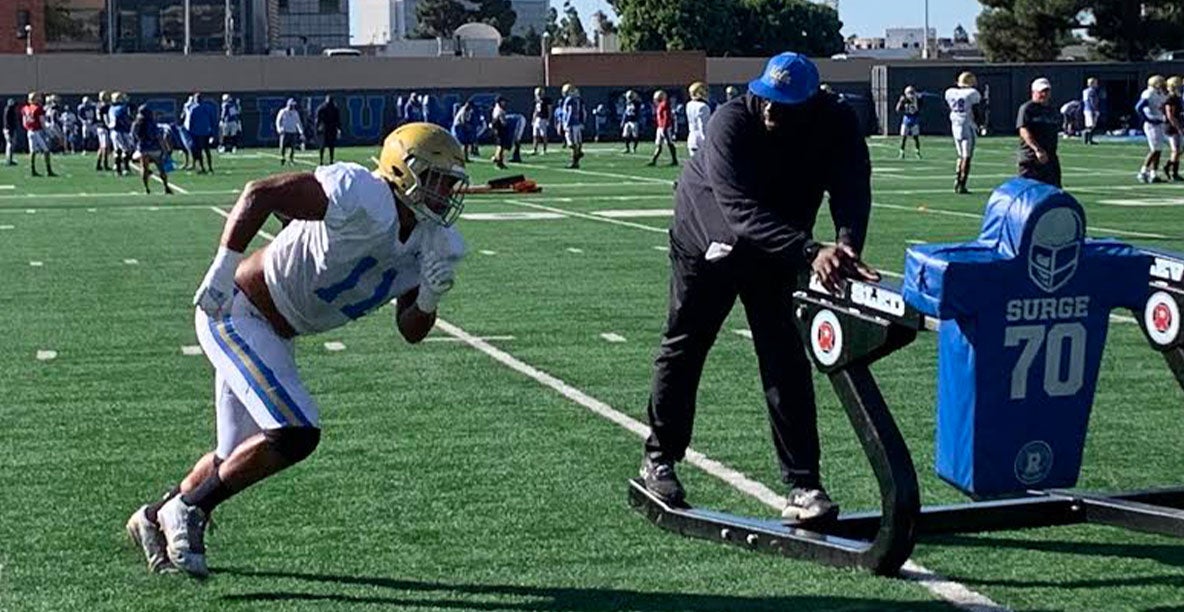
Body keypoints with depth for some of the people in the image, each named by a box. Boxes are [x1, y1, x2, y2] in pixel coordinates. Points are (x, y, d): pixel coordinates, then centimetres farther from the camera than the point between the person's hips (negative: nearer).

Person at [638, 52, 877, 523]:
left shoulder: (838, 124, -23)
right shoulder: (731, 122, -35)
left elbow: (852, 187, -32)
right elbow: (742, 212, -44)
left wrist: (847, 242, -54)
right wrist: (810, 252, -56)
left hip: (775, 253, 2)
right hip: (708, 240, -2)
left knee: (785, 359, -6)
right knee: (683, 349, 12)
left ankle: (803, 484, -4)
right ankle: (660, 458, 31)